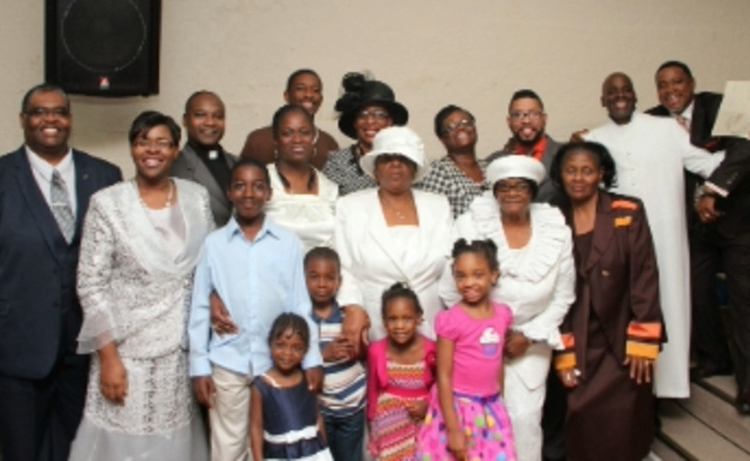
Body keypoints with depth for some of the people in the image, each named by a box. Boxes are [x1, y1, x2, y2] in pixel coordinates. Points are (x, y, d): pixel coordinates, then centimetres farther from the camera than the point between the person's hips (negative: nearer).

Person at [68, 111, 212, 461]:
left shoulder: (197, 197, 2)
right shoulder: (107, 203, -7)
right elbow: (91, 284, -8)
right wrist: (108, 357, -11)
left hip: (185, 346, 3)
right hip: (128, 347, -3)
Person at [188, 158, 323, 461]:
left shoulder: (289, 243, -1)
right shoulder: (214, 243, -1)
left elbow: (300, 305, 2)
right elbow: (200, 307, 2)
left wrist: (312, 359, 0)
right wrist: (199, 366, 0)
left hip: (277, 362, 0)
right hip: (227, 363, 0)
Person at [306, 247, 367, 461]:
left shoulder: (349, 314, -5)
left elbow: (365, 352, 3)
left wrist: (355, 349, -19)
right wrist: (324, 354, -26)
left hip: (352, 403, 2)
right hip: (318, 405, -1)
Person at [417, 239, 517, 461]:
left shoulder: (503, 314, 0)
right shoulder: (451, 320, -15)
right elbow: (443, 376, -13)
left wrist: (499, 405, 16)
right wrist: (453, 429, -15)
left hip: (491, 408, 5)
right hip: (458, 406, -5)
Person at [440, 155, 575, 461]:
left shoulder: (557, 231, -8)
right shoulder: (471, 225, -13)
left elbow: (563, 297, 0)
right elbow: (450, 290, -9)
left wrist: (529, 336, -6)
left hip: (531, 340, 1)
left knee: (525, 417, -3)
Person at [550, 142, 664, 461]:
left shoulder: (628, 213, -2)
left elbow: (644, 276, -6)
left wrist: (643, 340, -12)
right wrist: (562, 352, -5)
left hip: (621, 338, -1)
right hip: (578, 344, 1)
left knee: (623, 423, -2)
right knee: (582, 420, -2)